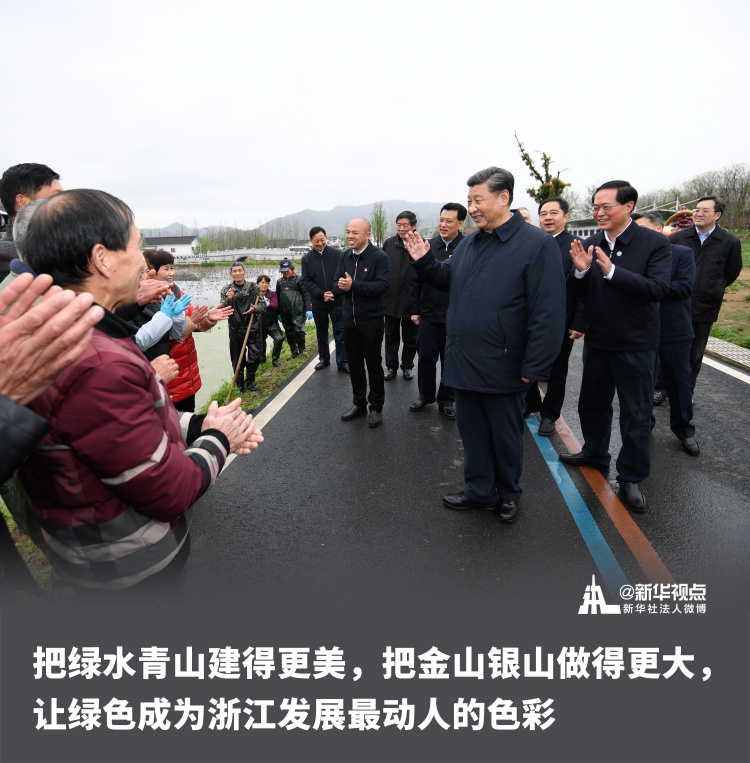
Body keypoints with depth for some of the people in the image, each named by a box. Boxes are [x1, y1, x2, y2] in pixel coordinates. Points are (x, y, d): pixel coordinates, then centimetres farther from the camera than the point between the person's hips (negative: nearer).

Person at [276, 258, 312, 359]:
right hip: (285, 312, 5)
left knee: (298, 330, -8)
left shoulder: (298, 279, -1)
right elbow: (277, 297, 19)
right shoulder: (279, 282, 13)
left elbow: (306, 295, -2)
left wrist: (308, 309, -9)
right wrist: (278, 313, 18)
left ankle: (302, 348, 14)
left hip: (298, 311, -5)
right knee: (289, 332, 9)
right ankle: (294, 351, 21)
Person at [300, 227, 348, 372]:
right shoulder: (307, 259, 4)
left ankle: (342, 362, 9)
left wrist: (334, 292, -14)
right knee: (321, 333, 15)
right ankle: (324, 358, 31)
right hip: (318, 303, 2)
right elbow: (306, 281, 0)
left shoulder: (337, 254, -1)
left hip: (337, 301, -2)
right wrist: (322, 294, -13)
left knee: (340, 332, 0)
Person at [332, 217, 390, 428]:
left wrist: (354, 285, -25)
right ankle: (359, 403, 29)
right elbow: (335, 285, 8)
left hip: (371, 320, -6)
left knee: (373, 364, 5)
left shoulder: (380, 257, -11)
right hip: (349, 319, 6)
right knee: (354, 363, 14)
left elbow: (383, 285, -22)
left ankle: (376, 407, 19)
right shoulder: (345, 256, 9)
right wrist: (341, 286, -16)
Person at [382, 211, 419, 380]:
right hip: (391, 301, 3)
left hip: (411, 302, -2)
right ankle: (391, 367, 28)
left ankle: (407, 366, 31)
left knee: (410, 339, 13)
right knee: (391, 337, 14)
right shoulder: (388, 244, 1)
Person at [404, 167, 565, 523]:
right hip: (464, 362, 6)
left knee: (505, 436, 12)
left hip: (502, 367, -6)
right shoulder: (469, 243, 10)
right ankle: (479, 491, 35)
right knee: (472, 431, 17)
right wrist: (425, 261, 5)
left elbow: (548, 312, -17)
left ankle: (508, 494, 34)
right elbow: (449, 279, 23)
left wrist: (534, 368, -19)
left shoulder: (537, 244, -12)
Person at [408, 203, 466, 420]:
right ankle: (425, 396, 31)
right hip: (428, 315, 3)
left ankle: (446, 400, 26)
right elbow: (416, 281, 8)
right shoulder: (428, 246, 4)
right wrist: (415, 310, 6)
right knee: (426, 357, 12)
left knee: (450, 360, 10)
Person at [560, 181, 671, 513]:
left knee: (636, 413, 7)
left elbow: (658, 289, -23)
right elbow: (577, 292, 2)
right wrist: (580, 270, -19)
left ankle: (631, 476, 24)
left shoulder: (654, 243, -12)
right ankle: (595, 453, 43)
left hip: (635, 345, -5)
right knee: (592, 402, 20)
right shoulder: (590, 243, 0)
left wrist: (612, 271, -30)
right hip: (597, 341, 5)